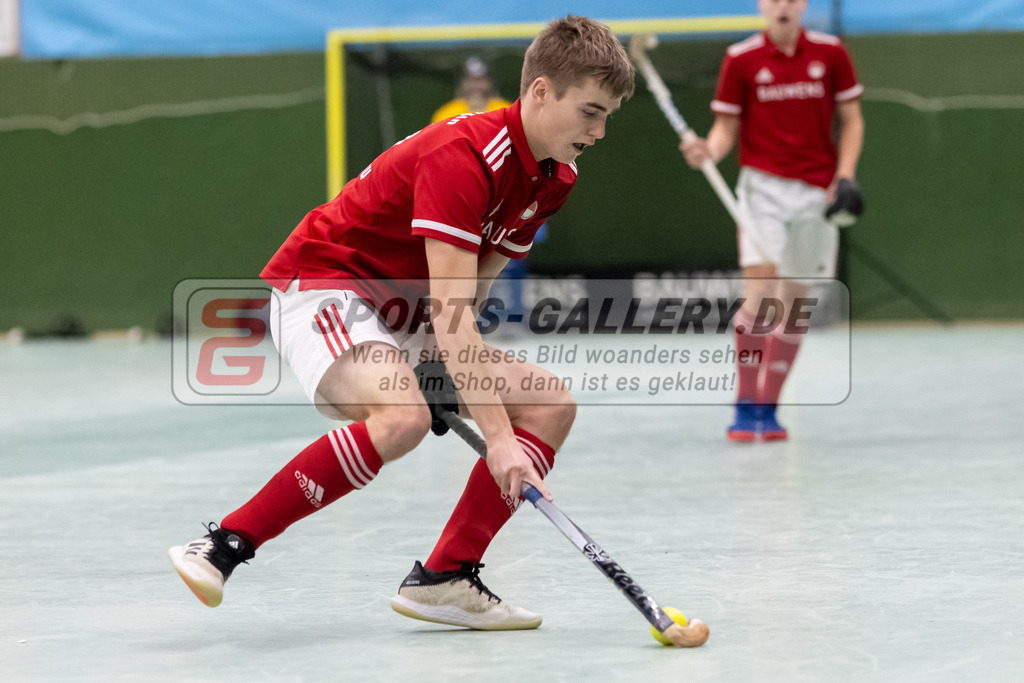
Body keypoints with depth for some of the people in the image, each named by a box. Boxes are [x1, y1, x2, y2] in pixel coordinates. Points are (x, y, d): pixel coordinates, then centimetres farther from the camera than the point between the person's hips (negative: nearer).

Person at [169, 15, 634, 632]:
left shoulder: (555, 180, 2)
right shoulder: (463, 155, -27)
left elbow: (470, 288, 9)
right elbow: (448, 312, -33)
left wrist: (442, 368, -9)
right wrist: (497, 437, -36)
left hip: (405, 317, 9)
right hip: (323, 287, -9)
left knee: (551, 403, -2)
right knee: (402, 417, -36)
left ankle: (443, 579, -4)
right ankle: (225, 546, -29)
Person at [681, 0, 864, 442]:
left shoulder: (830, 54, 2)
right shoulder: (741, 59, -2)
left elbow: (851, 120, 9)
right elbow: (727, 126, 2)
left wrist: (845, 178, -3)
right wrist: (708, 150, -20)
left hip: (816, 192, 2)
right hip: (764, 186, -2)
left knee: (794, 302, 5)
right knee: (759, 292, -16)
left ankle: (768, 409, 15)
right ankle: (745, 408, -10)